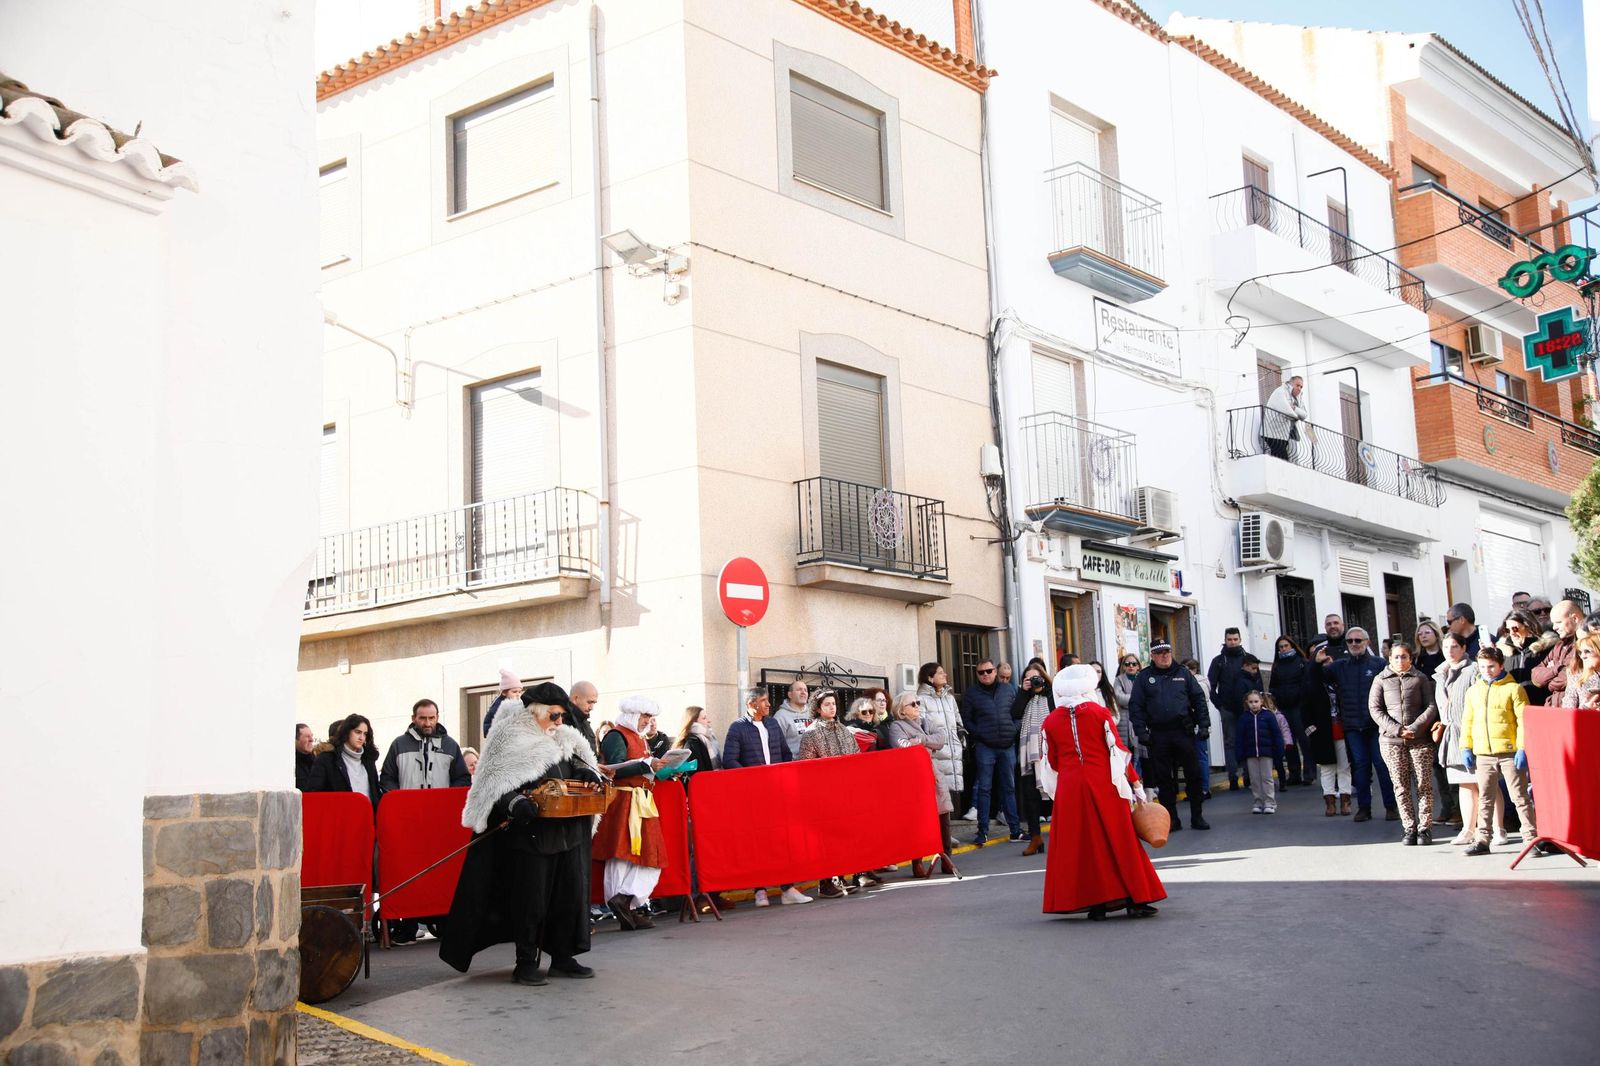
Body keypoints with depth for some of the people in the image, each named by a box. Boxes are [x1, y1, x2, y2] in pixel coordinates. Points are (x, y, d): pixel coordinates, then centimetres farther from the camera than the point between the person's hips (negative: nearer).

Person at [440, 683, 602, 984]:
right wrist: (515, 804, -31)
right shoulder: (511, 743, -8)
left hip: (567, 832, 7)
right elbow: (494, 787, -13)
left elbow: (576, 763, 29)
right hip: (530, 833, -7)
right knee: (530, 900, -3)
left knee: (570, 894, 10)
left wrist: (585, 771, 5)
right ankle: (526, 963, 8)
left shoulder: (563, 740, 15)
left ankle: (562, 957, 21)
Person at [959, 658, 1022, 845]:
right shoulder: (971, 694, 3)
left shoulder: (1009, 689, 8)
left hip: (1008, 745, 2)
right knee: (984, 788, -1)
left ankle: (1015, 830, 12)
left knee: (1009, 788, 7)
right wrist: (979, 735, -8)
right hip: (985, 747, -2)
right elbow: (966, 720, 3)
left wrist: (1014, 731, -2)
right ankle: (983, 831, 4)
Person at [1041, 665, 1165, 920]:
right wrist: (1135, 783, 6)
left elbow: (1052, 762, 10)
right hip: (1104, 785, -1)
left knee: (1080, 845, 7)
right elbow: (1118, 750, -2)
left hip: (1069, 788, 1)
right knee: (1119, 840, 7)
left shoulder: (1050, 722, 2)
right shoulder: (1100, 713, -3)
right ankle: (1135, 900, 9)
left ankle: (1095, 904, 5)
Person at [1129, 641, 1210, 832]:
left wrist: (1204, 725, 1)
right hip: (1158, 735, 0)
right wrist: (1141, 731, -7)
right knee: (1163, 779, 3)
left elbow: (1199, 699, 9)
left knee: (1193, 775, 2)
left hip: (1184, 731, 0)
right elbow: (1136, 706, 2)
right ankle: (1171, 819, 12)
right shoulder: (1144, 677, 5)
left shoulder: (1183, 673, 9)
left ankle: (1197, 816, 12)